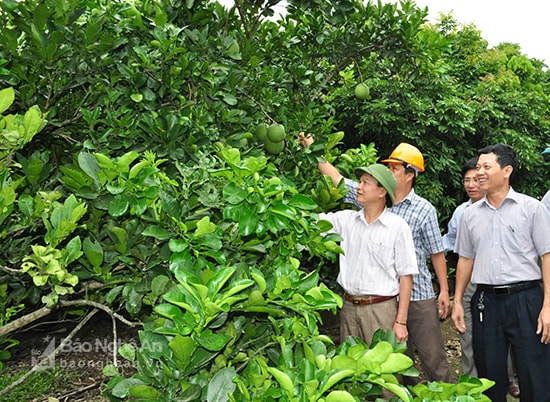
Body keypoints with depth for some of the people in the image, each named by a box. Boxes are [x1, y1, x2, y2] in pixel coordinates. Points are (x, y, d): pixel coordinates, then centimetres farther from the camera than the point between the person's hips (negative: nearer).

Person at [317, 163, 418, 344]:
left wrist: (401, 322, -9)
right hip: (348, 307, 4)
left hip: (381, 309, -4)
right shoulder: (346, 219, 7)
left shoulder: (398, 226, -4)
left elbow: (406, 275, -5)